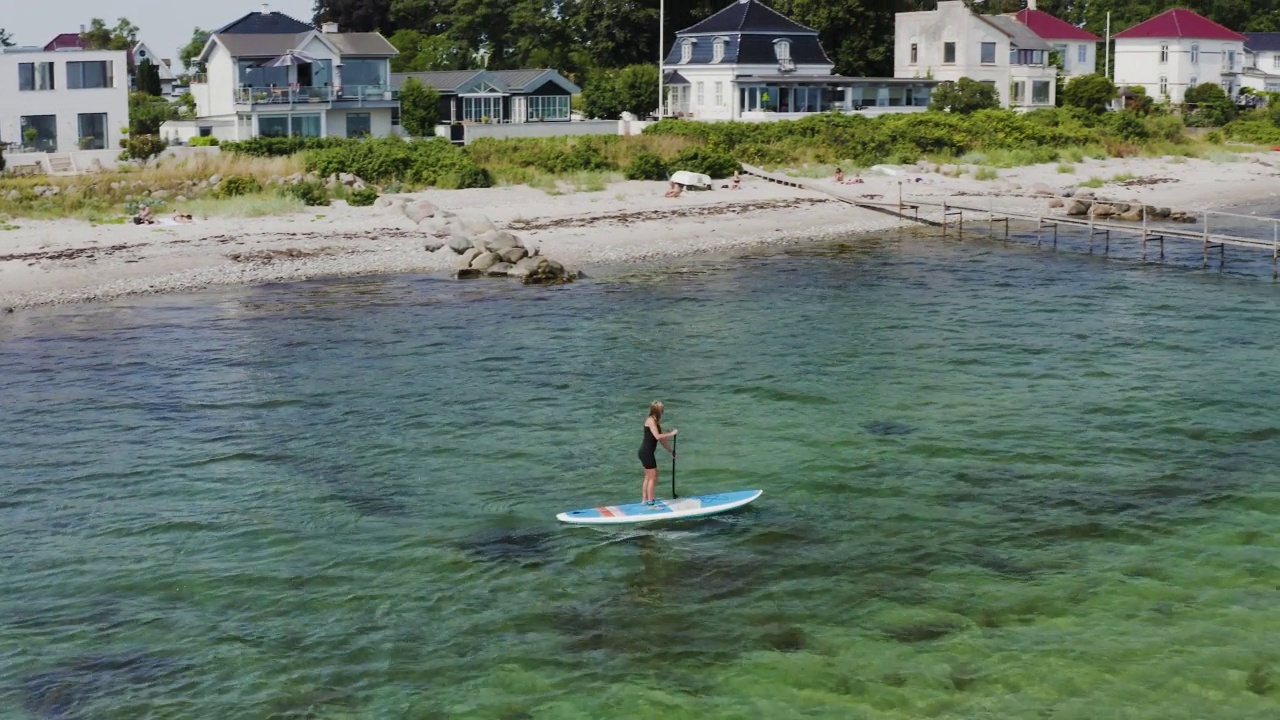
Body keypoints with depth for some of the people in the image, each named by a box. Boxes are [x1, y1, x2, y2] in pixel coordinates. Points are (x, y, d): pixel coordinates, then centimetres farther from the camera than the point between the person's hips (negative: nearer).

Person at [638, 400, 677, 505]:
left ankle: (644, 499, 27)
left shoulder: (656, 422, 13)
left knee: (648, 477, 19)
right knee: (653, 477, -3)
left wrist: (671, 450, 18)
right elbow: (657, 437, -26)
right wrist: (671, 434, -17)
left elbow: (661, 440, 16)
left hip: (645, 452, 10)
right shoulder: (650, 420, -15)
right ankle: (650, 502, 1)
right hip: (646, 452, -10)